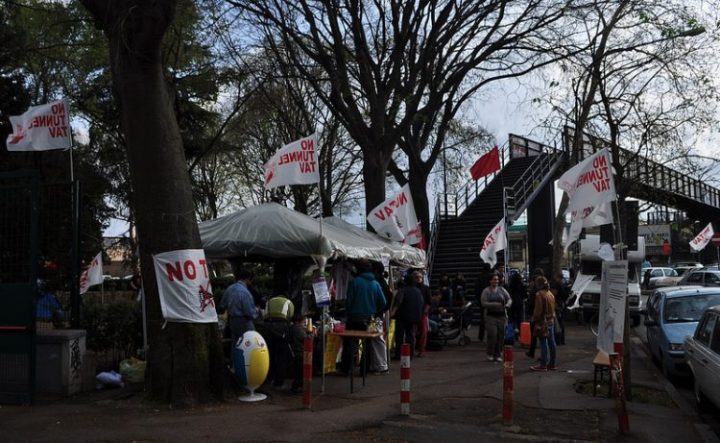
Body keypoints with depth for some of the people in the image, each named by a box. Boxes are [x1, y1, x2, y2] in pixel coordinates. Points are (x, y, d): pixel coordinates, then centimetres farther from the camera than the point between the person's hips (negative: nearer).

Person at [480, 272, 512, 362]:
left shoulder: (502, 289, 9)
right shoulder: (486, 291, -1)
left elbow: (509, 299, 9)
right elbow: (483, 303, -9)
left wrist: (507, 304, -13)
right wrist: (495, 304, -18)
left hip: (502, 316, 4)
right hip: (491, 316, -4)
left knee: (501, 336, 3)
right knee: (492, 335, -9)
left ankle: (497, 355, 15)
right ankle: (490, 354, 7)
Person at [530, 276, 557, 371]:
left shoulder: (539, 294, -14)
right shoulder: (550, 293, 12)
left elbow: (538, 310, -16)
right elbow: (553, 308, 16)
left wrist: (534, 320, -5)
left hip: (543, 321, -8)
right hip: (551, 320, 8)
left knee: (543, 343, -7)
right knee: (551, 342, 10)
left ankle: (543, 365, -7)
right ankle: (551, 363, 16)